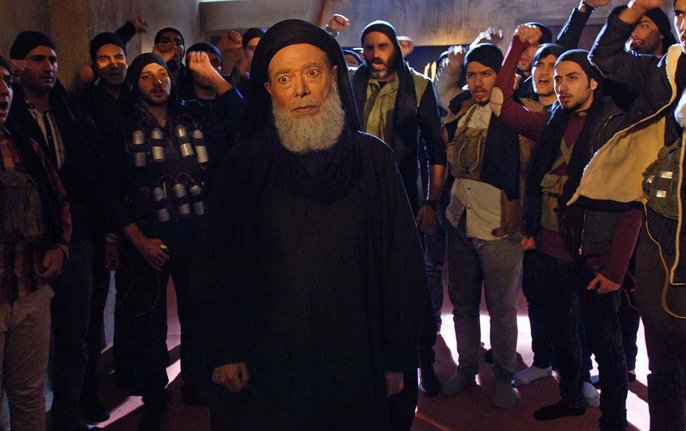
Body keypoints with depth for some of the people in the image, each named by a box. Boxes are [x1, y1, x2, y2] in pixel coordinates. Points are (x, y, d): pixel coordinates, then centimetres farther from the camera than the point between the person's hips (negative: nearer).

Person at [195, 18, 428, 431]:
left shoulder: (374, 159, -3)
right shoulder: (245, 165, -2)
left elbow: (403, 265, -1)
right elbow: (217, 265, 2)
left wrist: (398, 359, -1)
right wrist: (224, 351, -2)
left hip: (356, 365, 0)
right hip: (266, 366, 0)